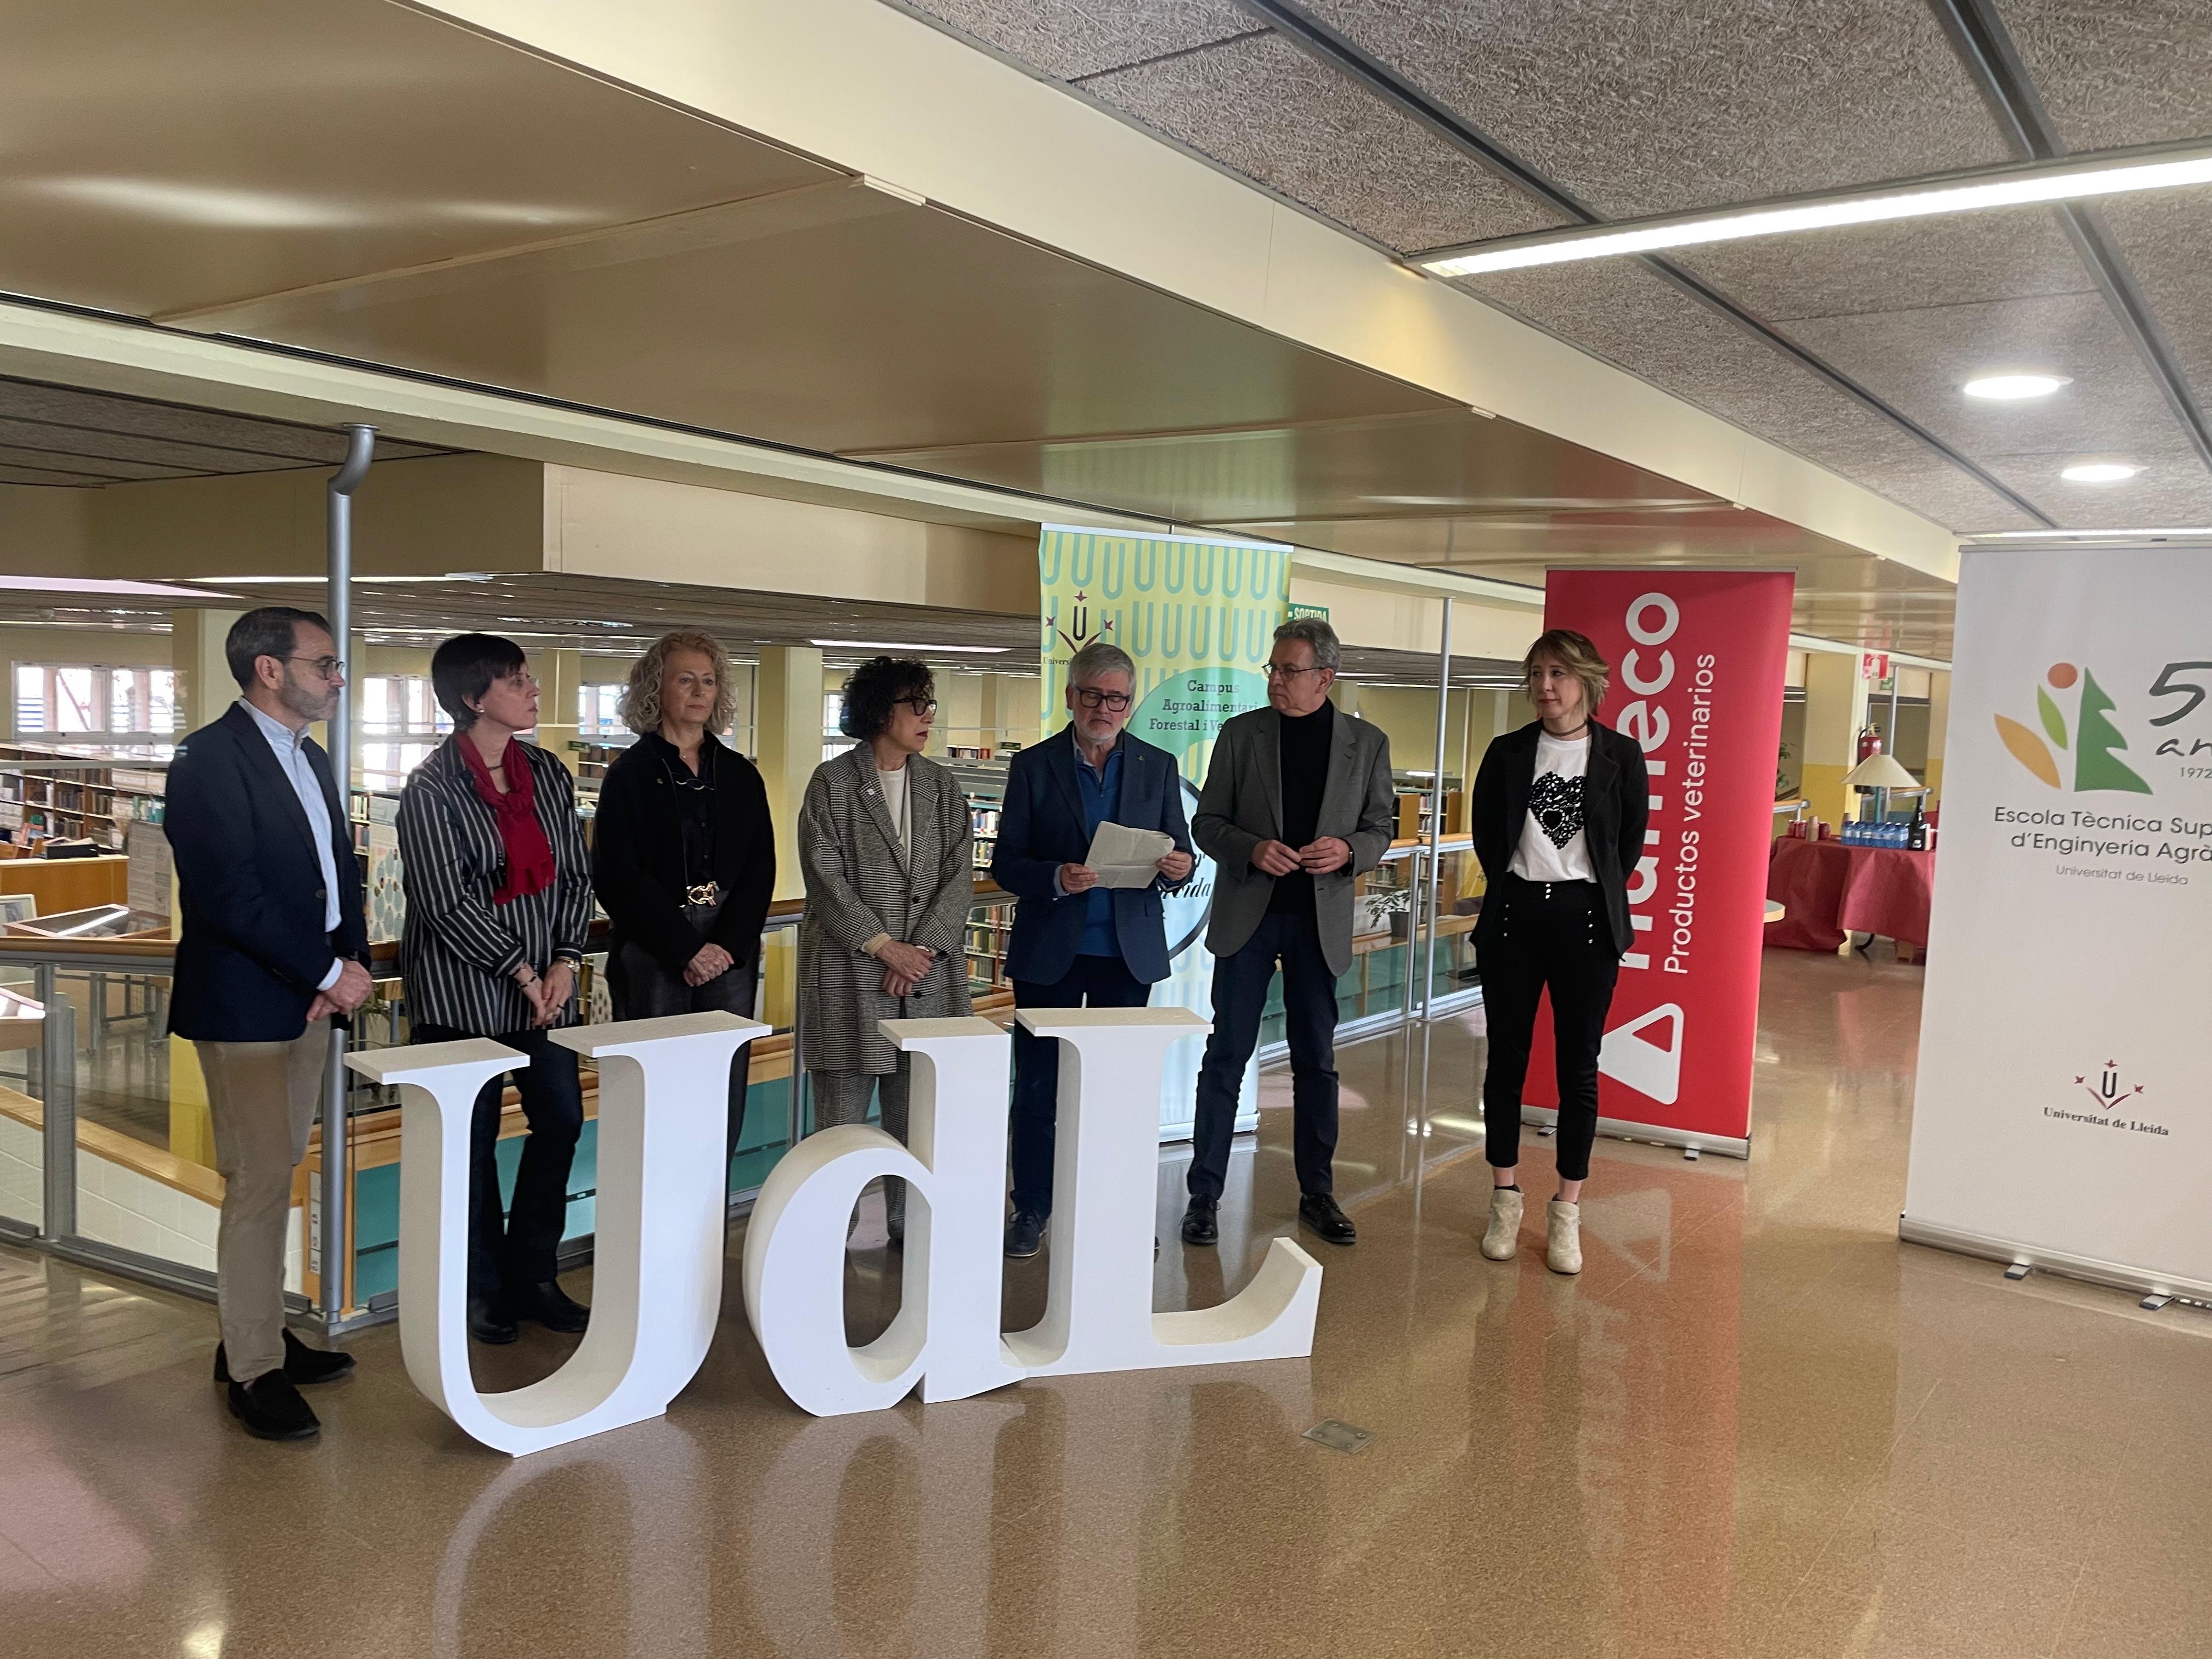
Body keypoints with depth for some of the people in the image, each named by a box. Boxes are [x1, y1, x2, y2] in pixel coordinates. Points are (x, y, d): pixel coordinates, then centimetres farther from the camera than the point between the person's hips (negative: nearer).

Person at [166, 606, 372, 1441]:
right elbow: (228, 895, -21)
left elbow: (341, 872, 15)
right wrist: (330, 973, -17)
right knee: (259, 1182, -3)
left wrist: (350, 963, -2)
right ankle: (253, 1370, 9)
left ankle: (256, 1333, 27)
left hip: (310, 998, 8)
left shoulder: (311, 759, 14)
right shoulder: (209, 759, -14)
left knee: (274, 1177, 15)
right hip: (243, 1004, -8)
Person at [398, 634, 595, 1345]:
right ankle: (484, 1288, 21)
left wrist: (565, 961, -3)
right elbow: (445, 900, -15)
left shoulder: (547, 775, 7)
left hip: (545, 986, 6)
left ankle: (532, 1275, 23)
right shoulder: (432, 787, -10)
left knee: (561, 1120, 7)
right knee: (472, 1139, 5)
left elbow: (576, 874, 8)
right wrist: (520, 971, -13)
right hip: (461, 992, -6)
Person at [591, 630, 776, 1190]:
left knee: (723, 1100, 3)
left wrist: (727, 945, -6)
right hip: (652, 960, -3)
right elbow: (619, 879, -6)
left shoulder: (740, 776, 13)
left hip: (730, 953, 4)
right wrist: (687, 950, -10)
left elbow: (760, 870, 8)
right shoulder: (630, 774, 1)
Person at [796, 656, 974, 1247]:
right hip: (848, 972, -3)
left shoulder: (941, 787, 12)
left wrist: (924, 947, -7)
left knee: (917, 1109, 6)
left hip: (928, 975, 4)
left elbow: (959, 874, 5)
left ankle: (911, 1227, 17)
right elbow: (825, 876, -7)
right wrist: (883, 946, -12)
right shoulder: (833, 782, 0)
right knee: (842, 1114, 0)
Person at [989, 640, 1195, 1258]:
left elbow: (1178, 855, 7)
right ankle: (1032, 1209, 19)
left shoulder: (1158, 767, 6)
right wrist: (1055, 879, -22)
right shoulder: (1034, 766, 0)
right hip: (1050, 952, -1)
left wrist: (1178, 867, -16)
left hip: (1129, 951, 1)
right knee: (1038, 1086, 6)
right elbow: (1005, 863, -3)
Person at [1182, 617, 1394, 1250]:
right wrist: (1252, 849, -17)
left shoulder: (1366, 743, 4)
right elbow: (1207, 822, 2)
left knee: (1316, 1059, 10)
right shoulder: (1241, 734, 1)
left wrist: (1347, 851, -14)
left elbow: (1380, 829, 8)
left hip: (1320, 917, 1)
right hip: (1248, 913, -1)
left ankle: (1317, 1192, 23)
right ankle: (1204, 1195, 9)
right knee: (1226, 1056, 1)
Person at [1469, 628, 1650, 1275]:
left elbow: (1631, 840, 7)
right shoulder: (1507, 753, 3)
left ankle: (1567, 1213, 12)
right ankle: (1505, 1200, 19)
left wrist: (1597, 895, 6)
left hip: (1586, 922, -1)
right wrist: (1513, 887, 9)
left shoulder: (1621, 755, 0)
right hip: (1514, 918, 2)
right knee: (1506, 1060, 7)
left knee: (1578, 1069, 3)